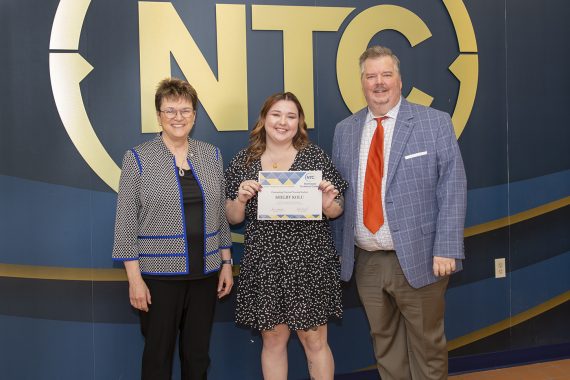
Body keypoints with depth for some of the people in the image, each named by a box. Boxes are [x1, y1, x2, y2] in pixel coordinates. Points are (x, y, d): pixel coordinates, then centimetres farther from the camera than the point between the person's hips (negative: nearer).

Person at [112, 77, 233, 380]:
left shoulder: (211, 155, 7)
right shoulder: (138, 158, -4)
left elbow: (221, 215, 12)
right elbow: (126, 221, -6)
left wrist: (226, 263, 9)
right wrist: (134, 277, -10)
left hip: (205, 272, 4)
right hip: (158, 275, -3)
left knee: (197, 354, 11)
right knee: (158, 354, 6)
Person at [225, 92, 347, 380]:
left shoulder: (315, 156, 1)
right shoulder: (244, 161, 5)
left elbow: (337, 210, 6)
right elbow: (233, 218, 8)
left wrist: (328, 204, -16)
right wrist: (241, 198, -12)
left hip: (310, 263, -1)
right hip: (264, 266, 2)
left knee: (314, 340, 4)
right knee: (273, 339, 10)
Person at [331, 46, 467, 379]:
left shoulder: (435, 123, -3)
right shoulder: (345, 130, 8)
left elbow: (453, 188, -7)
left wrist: (446, 250, -14)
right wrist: (338, 249, 7)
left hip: (418, 259, -3)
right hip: (365, 261, 4)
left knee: (427, 346, 9)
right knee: (384, 342, 15)